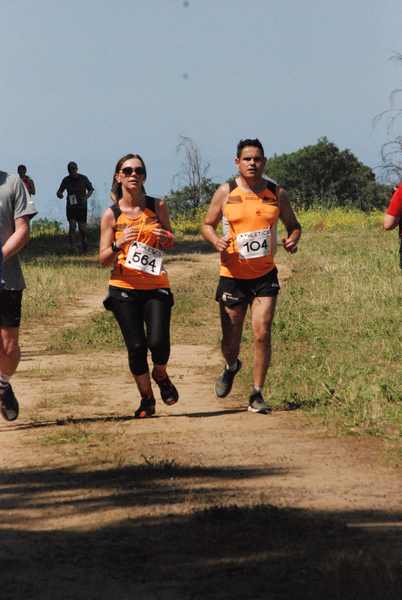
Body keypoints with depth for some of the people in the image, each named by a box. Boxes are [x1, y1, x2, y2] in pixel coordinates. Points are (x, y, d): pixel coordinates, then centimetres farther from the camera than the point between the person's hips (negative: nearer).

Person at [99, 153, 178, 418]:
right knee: (136, 347, -3)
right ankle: (147, 399, 19)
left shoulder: (158, 206, 3)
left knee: (158, 342, -15)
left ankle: (160, 375, 20)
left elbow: (171, 241, 16)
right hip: (124, 288, -1)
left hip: (156, 286, 1)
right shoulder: (111, 215, -2)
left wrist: (165, 238, -7)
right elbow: (103, 259, -2)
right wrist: (119, 244, -21)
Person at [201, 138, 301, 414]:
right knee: (231, 339, 5)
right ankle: (232, 366, 43)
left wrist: (293, 240, -10)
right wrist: (217, 240, -15)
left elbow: (293, 224, 13)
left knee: (262, 333, -13)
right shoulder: (226, 192, -2)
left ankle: (257, 395, 0)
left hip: (265, 274, 0)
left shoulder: (277, 193, 2)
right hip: (233, 275, 0)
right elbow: (207, 225, 7)